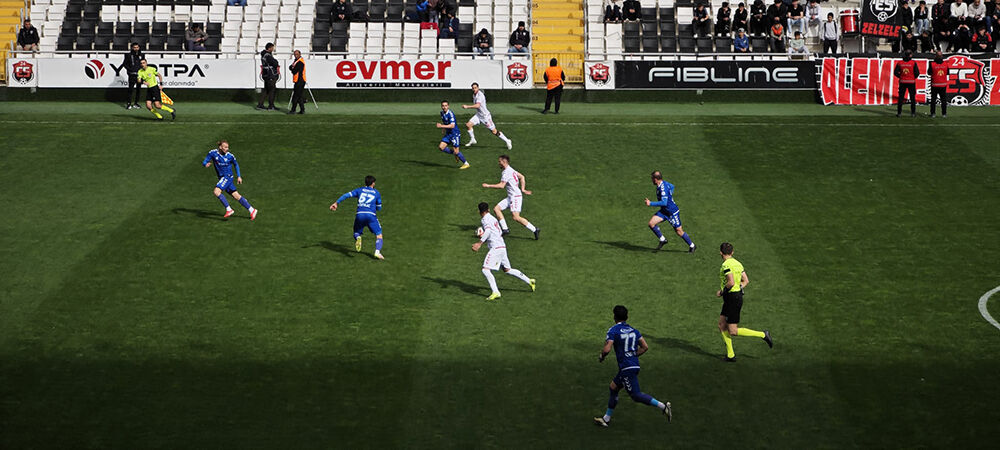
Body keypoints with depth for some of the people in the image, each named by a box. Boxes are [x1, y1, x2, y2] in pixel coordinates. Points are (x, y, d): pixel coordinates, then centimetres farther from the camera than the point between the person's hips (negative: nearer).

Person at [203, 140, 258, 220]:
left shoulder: (230, 156, -8)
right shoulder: (213, 153, -4)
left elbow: (236, 165, 10)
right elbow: (204, 162, 0)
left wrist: (239, 176, 7)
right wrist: (206, 164, -24)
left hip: (228, 177, -4)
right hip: (222, 178, 4)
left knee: (216, 192, -23)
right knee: (236, 196, 3)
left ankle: (229, 209, -18)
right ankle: (252, 210, 11)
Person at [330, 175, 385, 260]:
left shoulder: (360, 190, 17)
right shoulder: (376, 193, 15)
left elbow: (347, 195, 8)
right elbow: (379, 208, 19)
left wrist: (336, 203, 9)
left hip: (359, 215, 2)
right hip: (371, 215, -2)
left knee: (357, 233, 22)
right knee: (379, 235, 5)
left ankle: (357, 238, -16)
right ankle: (377, 252, -20)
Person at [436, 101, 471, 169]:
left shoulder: (450, 113, -20)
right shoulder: (442, 113, 5)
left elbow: (452, 125, -29)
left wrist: (442, 126, -32)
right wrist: (444, 128, 15)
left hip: (455, 133, -8)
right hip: (448, 134, 8)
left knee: (456, 151, -9)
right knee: (441, 147, -3)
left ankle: (466, 164, 9)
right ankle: (455, 154, 15)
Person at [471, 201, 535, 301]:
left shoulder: (485, 219, -7)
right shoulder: (493, 218, 19)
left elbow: (488, 231, -25)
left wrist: (479, 243, -31)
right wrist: (483, 236, 31)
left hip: (495, 248, -9)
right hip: (502, 246, 9)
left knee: (486, 270, -12)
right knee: (507, 270, 21)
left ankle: (495, 292, -22)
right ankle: (529, 281, 26)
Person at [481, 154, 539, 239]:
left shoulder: (506, 172, -15)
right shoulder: (510, 170, 15)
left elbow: (501, 185, -22)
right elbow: (522, 177, 21)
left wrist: (488, 186, -15)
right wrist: (522, 189, 17)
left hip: (515, 196, -10)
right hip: (510, 197, 10)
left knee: (516, 217, -17)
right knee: (496, 209, 4)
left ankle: (534, 229, -10)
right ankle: (505, 229, 2)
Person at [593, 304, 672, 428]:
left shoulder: (613, 330, -10)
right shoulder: (633, 330, 11)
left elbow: (607, 349, -19)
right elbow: (645, 347, 8)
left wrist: (601, 357, 1)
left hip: (626, 368, -9)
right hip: (635, 365, 9)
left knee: (636, 395, -6)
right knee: (613, 388, 19)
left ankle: (662, 406, -16)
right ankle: (606, 419, 25)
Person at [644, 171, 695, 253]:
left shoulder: (663, 188, -28)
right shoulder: (664, 183, -1)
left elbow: (664, 203, -35)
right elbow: (672, 186, 19)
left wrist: (651, 204, -31)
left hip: (673, 212, -9)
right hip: (664, 211, 9)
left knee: (679, 231, 3)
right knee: (651, 223, -5)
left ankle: (692, 246, 23)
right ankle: (662, 240, 11)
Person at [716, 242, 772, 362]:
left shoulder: (726, 265, -17)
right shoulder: (737, 263, 10)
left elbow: (731, 282, -27)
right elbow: (746, 281, 12)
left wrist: (721, 291, -12)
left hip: (732, 298, -9)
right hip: (738, 295, 9)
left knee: (733, 331, -4)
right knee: (722, 325, 12)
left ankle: (763, 335, -4)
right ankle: (730, 355, 13)